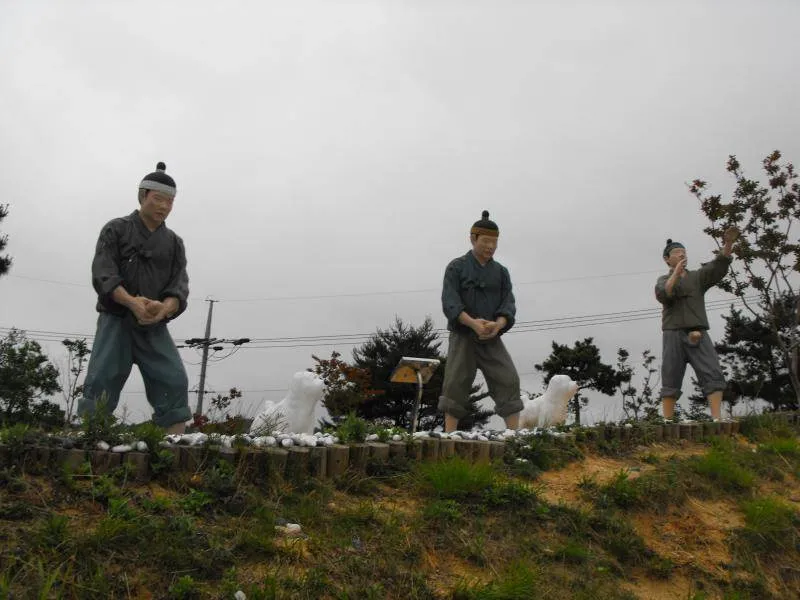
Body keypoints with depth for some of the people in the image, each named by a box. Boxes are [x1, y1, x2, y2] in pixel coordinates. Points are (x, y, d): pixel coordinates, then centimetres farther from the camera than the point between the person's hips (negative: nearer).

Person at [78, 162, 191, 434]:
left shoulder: (174, 242, 14)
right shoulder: (116, 229, 6)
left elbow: (179, 286, 0)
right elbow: (102, 274, -8)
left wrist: (164, 308, -24)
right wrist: (132, 302, -27)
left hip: (154, 326, 2)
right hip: (116, 319, -2)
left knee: (174, 381, -11)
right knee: (101, 381, -11)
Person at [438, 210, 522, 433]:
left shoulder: (501, 272, 12)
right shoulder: (456, 267, 1)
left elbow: (508, 304, 1)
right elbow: (450, 302, -11)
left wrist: (498, 325, -22)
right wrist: (473, 323, -28)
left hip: (492, 339, 3)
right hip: (462, 336, -3)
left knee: (508, 379, -9)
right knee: (455, 384, -5)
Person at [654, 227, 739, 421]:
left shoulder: (698, 276, 19)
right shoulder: (663, 280, 15)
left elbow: (718, 267, -1)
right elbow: (662, 295, -9)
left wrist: (728, 244, -17)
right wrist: (676, 274, -21)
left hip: (698, 334, 2)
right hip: (674, 335, -1)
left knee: (713, 374, -13)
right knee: (671, 381, -2)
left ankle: (717, 419, -18)